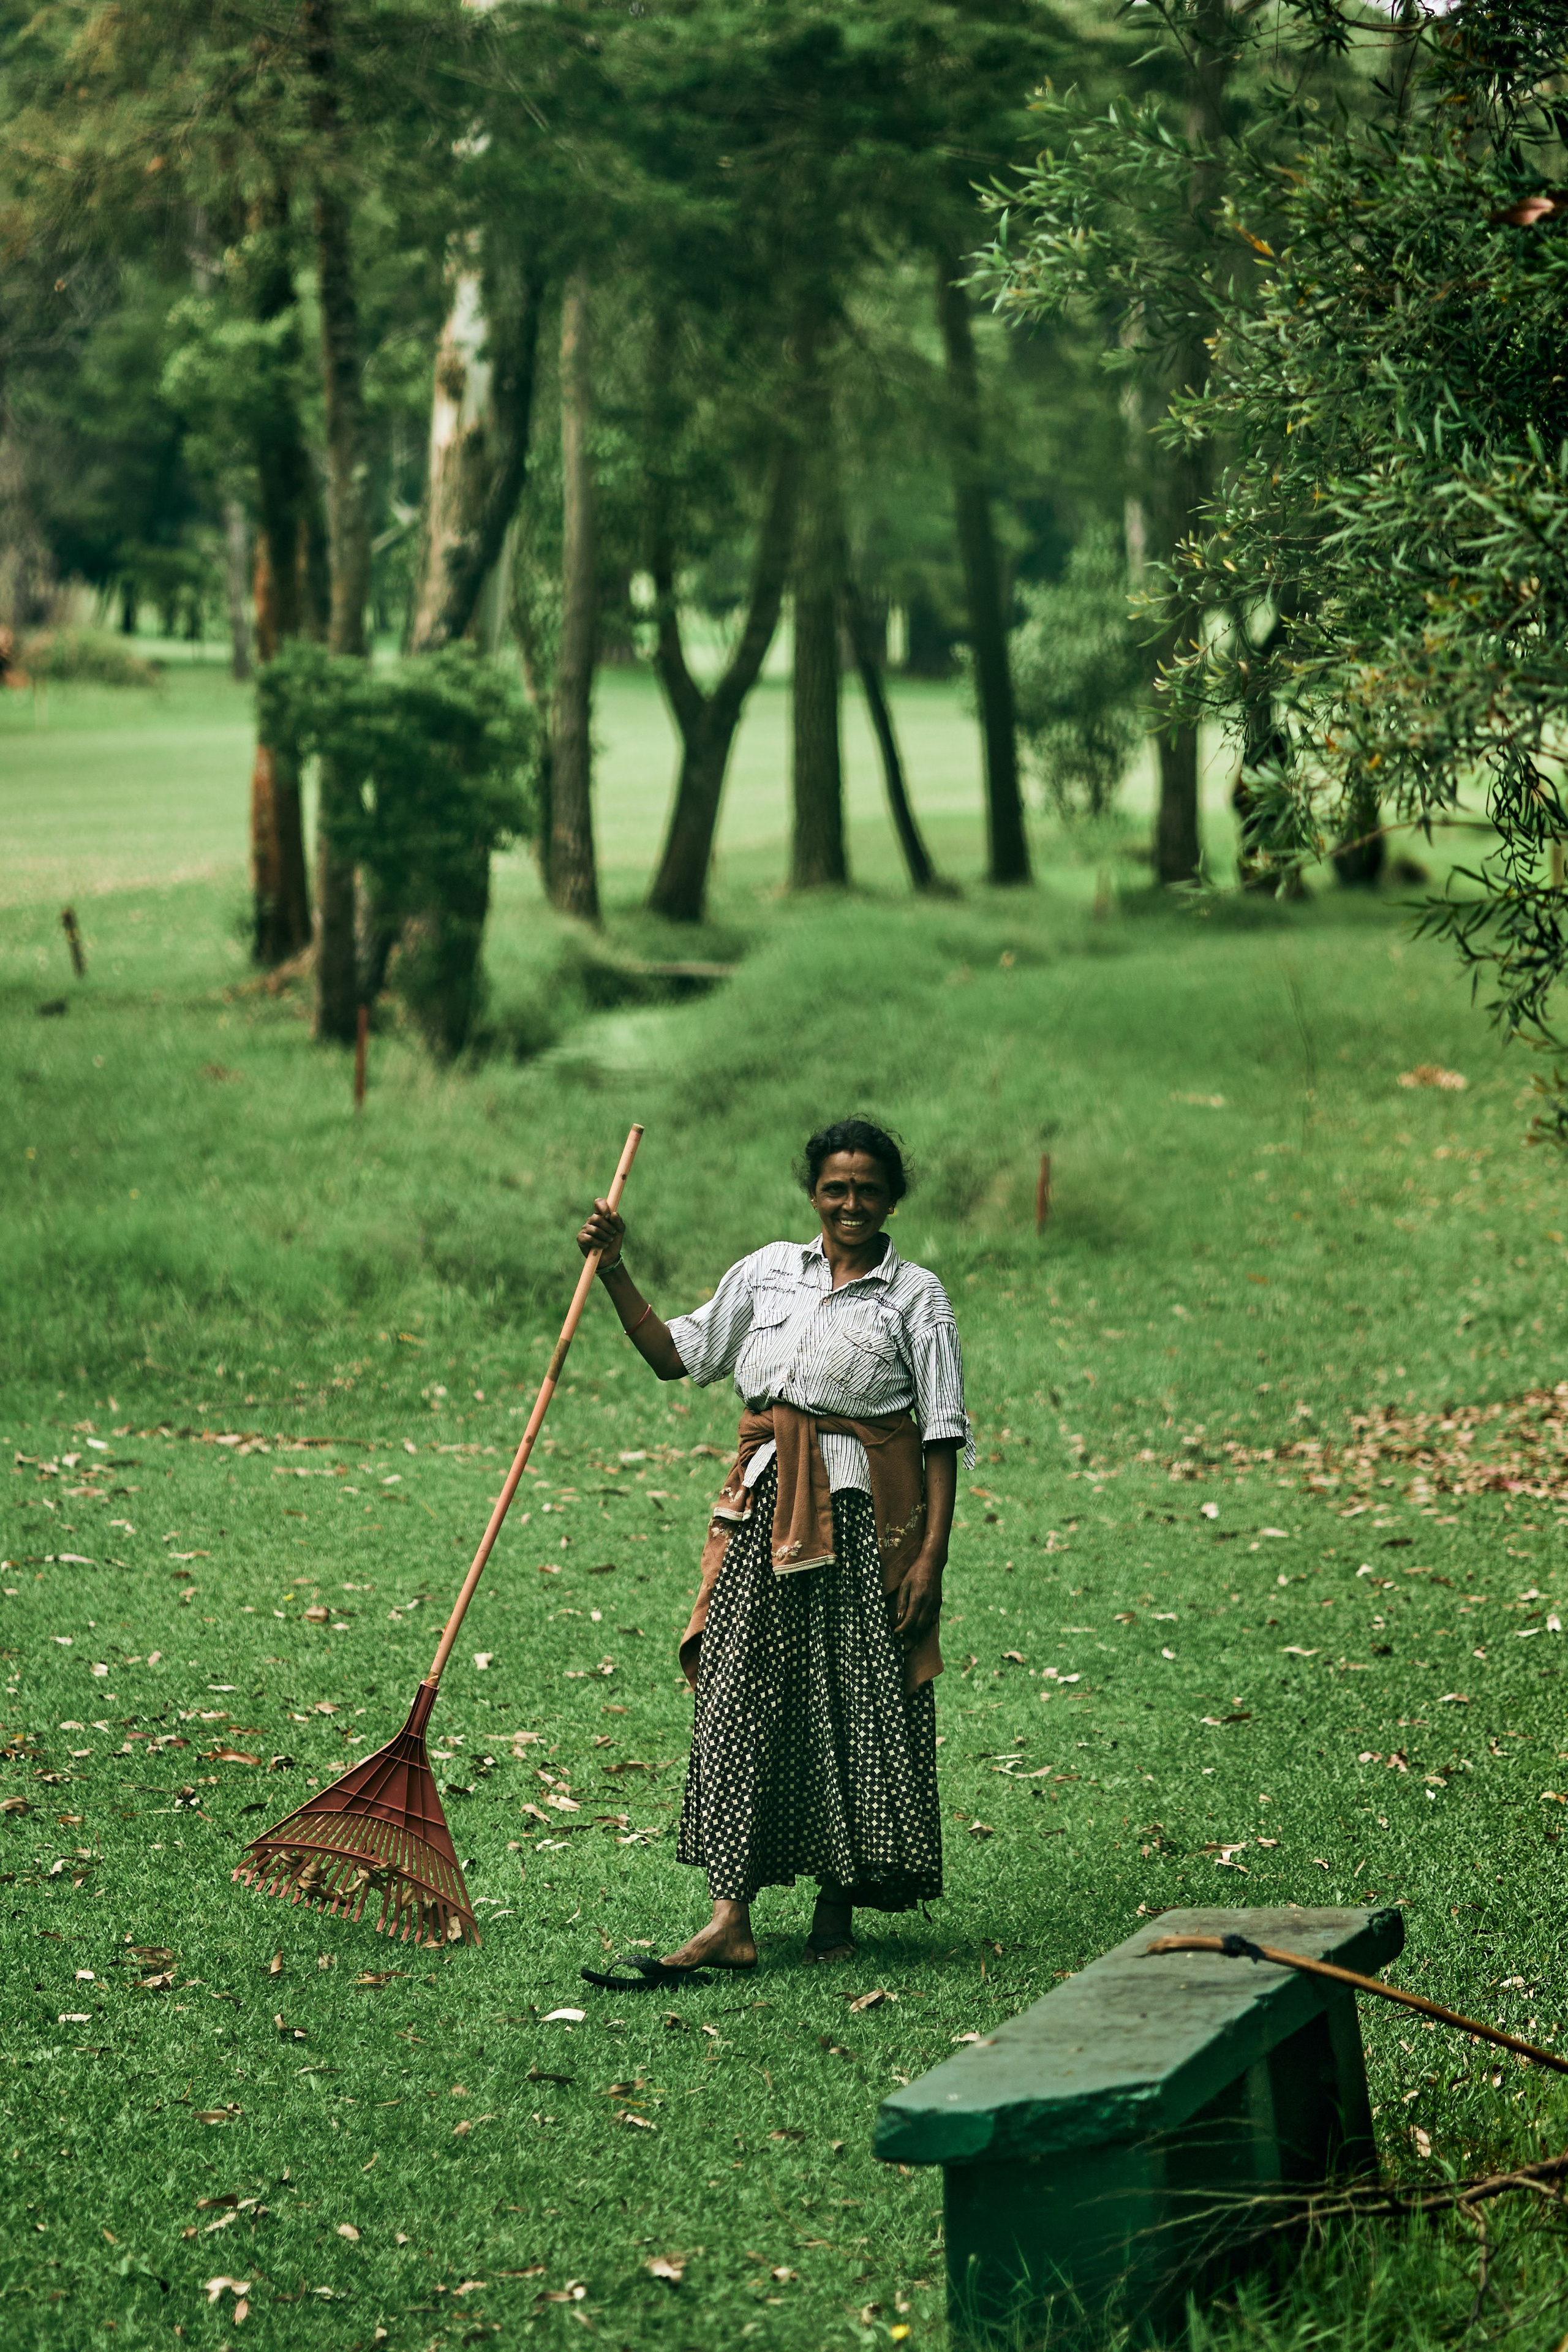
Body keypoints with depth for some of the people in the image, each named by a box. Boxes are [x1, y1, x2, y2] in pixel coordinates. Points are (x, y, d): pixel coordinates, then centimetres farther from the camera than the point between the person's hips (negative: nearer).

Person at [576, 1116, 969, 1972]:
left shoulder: (915, 1294, 1)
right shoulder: (768, 1270, 11)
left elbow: (942, 1434, -2)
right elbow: (677, 1355, 18)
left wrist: (932, 1554, -10)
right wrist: (614, 1270, 9)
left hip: (866, 1514, -3)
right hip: (767, 1509, 3)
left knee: (858, 1707, 1)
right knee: (742, 1695, -5)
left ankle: (836, 1914, 13)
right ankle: (730, 1918, -7)